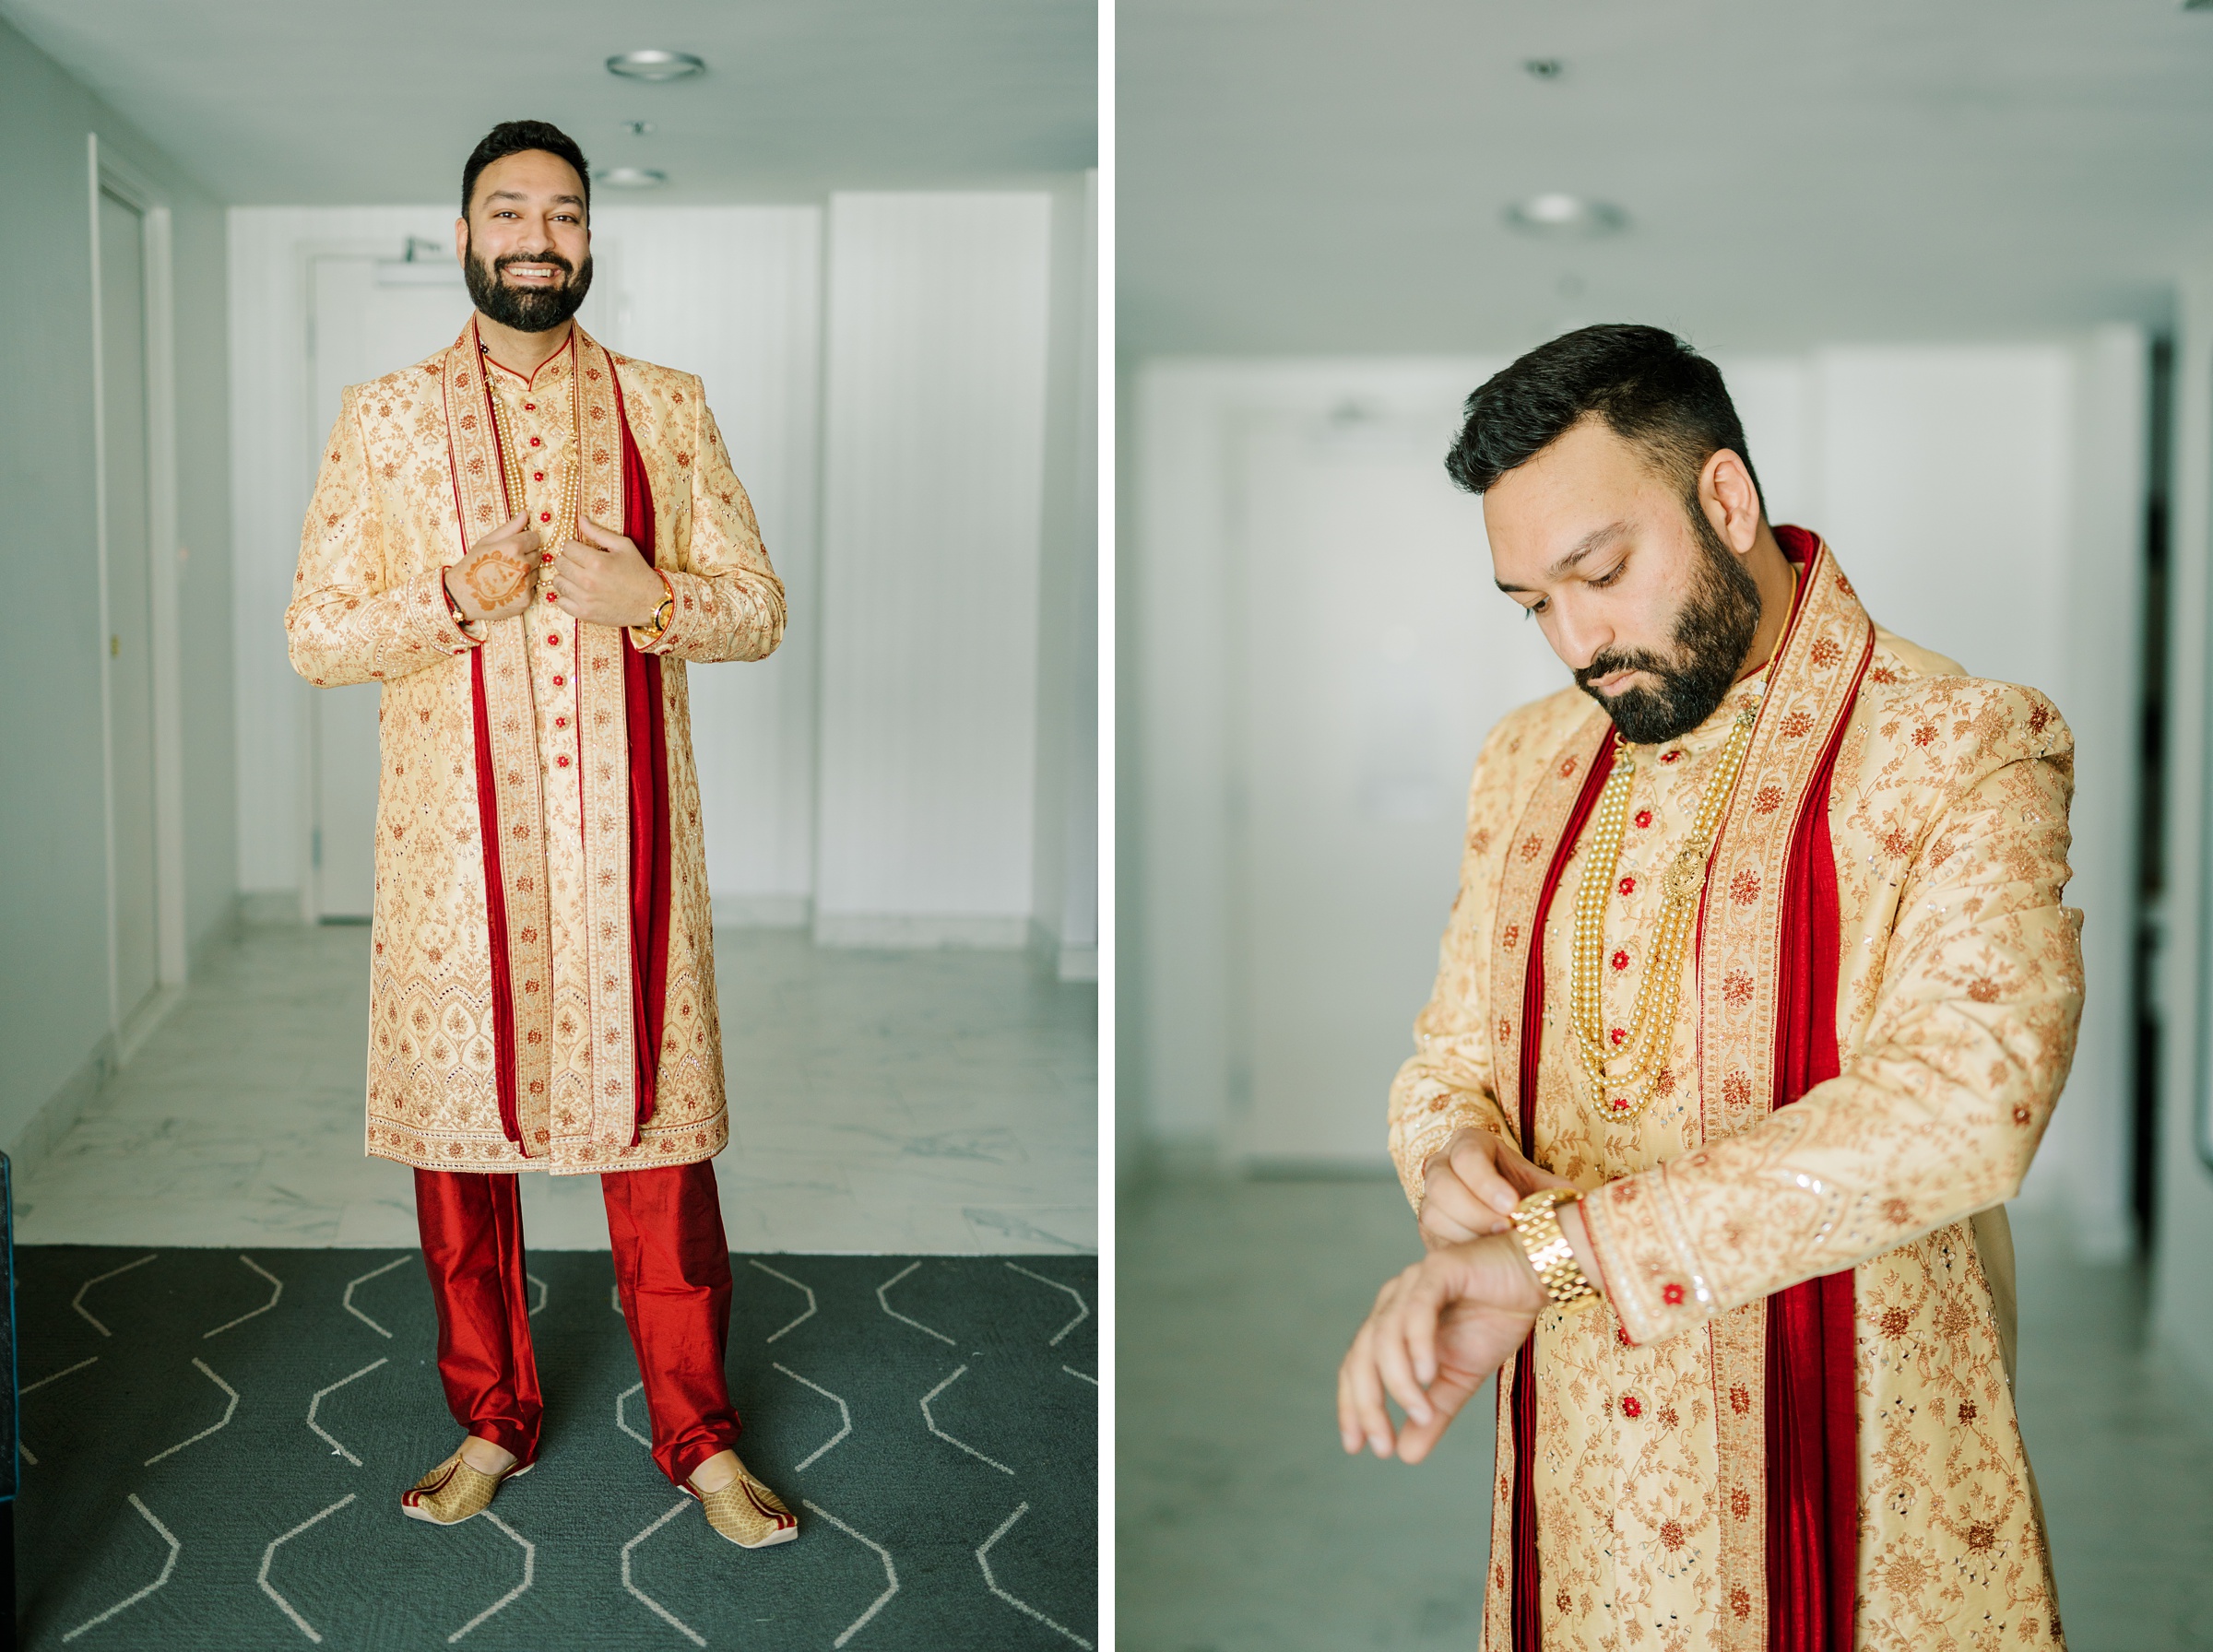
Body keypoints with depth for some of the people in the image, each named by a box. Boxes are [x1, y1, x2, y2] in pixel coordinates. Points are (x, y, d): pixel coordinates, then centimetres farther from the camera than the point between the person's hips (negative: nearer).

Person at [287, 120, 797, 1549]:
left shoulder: (667, 407, 7)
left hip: (627, 836, 0)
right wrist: (458, 598, -16)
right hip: (454, 841, 0)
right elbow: (313, 635, 2)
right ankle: (492, 1421, 26)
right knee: (458, 1125, 8)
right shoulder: (384, 417, 5)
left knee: (658, 1125, 4)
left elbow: (762, 608, 7)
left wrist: (652, 598, -14)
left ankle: (698, 1435, 17)